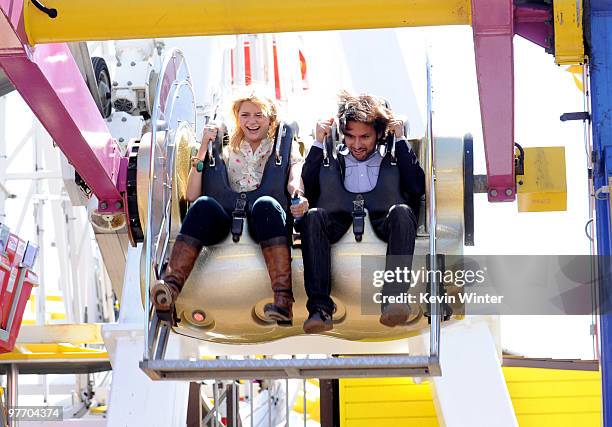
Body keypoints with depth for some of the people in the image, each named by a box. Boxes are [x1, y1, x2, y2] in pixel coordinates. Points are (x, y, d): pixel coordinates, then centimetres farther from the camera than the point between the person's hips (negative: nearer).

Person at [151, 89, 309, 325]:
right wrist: (203, 149, 10)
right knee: (205, 204, -32)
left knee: (266, 204, -37)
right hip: (225, 222, 1)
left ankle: (284, 302, -53)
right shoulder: (226, 151, 28)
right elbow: (192, 195, 17)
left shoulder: (286, 149, 25)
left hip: (264, 222, -1)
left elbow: (296, 185, 3)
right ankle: (170, 289, -54)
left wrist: (299, 198, -22)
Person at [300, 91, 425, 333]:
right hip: (338, 221, 1)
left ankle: (393, 299, -47)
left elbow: (417, 187, 6)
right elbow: (306, 190, 11)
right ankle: (320, 309, -42)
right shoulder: (331, 158, 26)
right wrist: (318, 143, 12)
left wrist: (400, 140, 11)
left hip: (383, 222, 0)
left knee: (402, 211, -33)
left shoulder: (392, 158, 24)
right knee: (313, 216, -32)